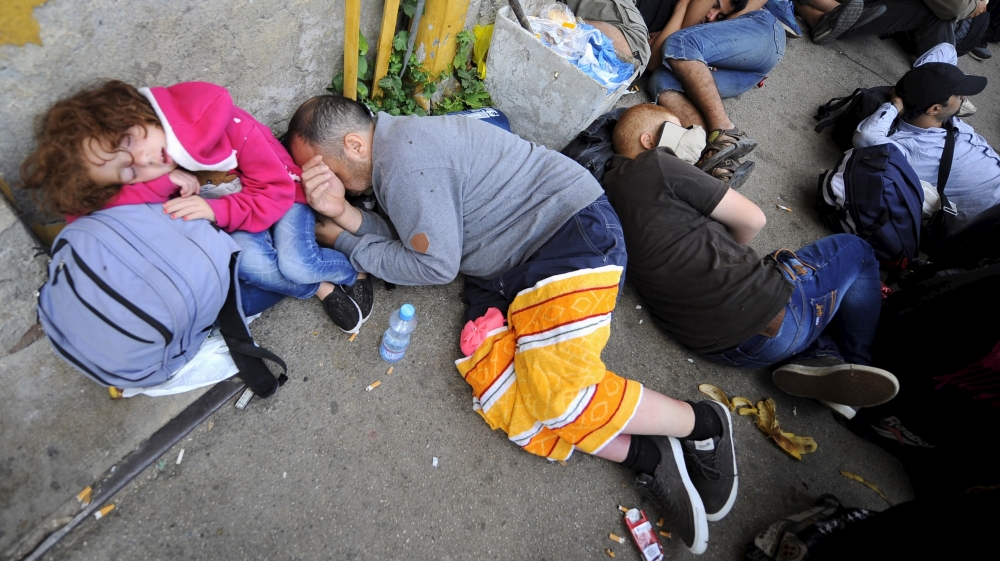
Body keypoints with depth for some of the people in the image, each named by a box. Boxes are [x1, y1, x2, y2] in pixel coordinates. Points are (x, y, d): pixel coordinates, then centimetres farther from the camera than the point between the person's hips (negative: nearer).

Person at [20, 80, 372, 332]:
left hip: (281, 196, -3)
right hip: (234, 230, 3)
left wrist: (216, 211, -37)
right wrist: (166, 182, -35)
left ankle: (352, 274, 3)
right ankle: (322, 289, -5)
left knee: (295, 264, -28)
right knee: (247, 259, -29)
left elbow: (277, 191, -24)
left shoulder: (214, 119, -30)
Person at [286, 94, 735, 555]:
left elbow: (436, 265, -13)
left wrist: (349, 245, 0)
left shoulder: (404, 155, -16)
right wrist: (342, 213, -4)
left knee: (555, 391, -21)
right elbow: (405, 244, 8)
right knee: (495, 392, -12)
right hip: (497, 275, 9)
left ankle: (702, 423, 5)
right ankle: (640, 455, -2)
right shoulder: (393, 149, 16)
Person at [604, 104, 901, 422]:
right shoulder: (655, 167, -11)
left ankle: (820, 356, 12)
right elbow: (753, 219, -4)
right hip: (770, 313, -8)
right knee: (857, 250, 19)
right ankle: (856, 361, 18)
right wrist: (729, 247, 13)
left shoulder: (607, 190, 13)